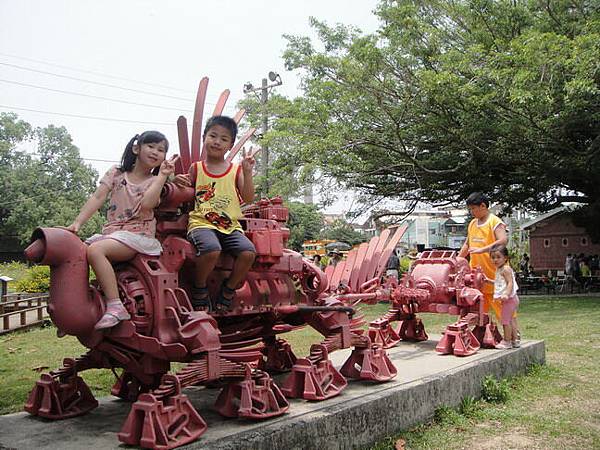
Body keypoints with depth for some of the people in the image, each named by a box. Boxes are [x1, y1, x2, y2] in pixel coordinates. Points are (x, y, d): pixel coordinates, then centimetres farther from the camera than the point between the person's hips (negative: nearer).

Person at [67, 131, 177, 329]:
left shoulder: (155, 181, 5)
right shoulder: (116, 172, 14)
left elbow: (147, 204, -16)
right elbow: (97, 198, 3)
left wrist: (162, 175, -13)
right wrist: (78, 222, -8)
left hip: (137, 234, -5)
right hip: (111, 231, 5)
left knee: (95, 250, -29)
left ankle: (115, 306, -30)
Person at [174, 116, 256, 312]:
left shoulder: (236, 169, 12)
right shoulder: (196, 168, 12)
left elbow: (248, 198, 2)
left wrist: (247, 173, -9)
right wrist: (179, 183, -3)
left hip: (231, 225, 2)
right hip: (201, 223, -2)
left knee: (248, 252, -26)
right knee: (212, 249, -35)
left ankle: (228, 289, 1)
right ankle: (199, 287, -5)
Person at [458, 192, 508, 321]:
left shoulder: (495, 222, -8)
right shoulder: (472, 224, 14)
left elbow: (503, 240, -23)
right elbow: (467, 245, 23)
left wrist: (482, 249, -29)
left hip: (493, 274, -7)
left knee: (501, 307, -1)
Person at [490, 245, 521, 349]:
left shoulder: (505, 269, -15)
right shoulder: (499, 270, 15)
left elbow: (510, 283, -24)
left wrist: (506, 294, -35)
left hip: (509, 298, -11)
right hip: (511, 299, 11)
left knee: (505, 320, -5)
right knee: (511, 320, 18)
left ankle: (507, 341, 1)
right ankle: (515, 340, 26)